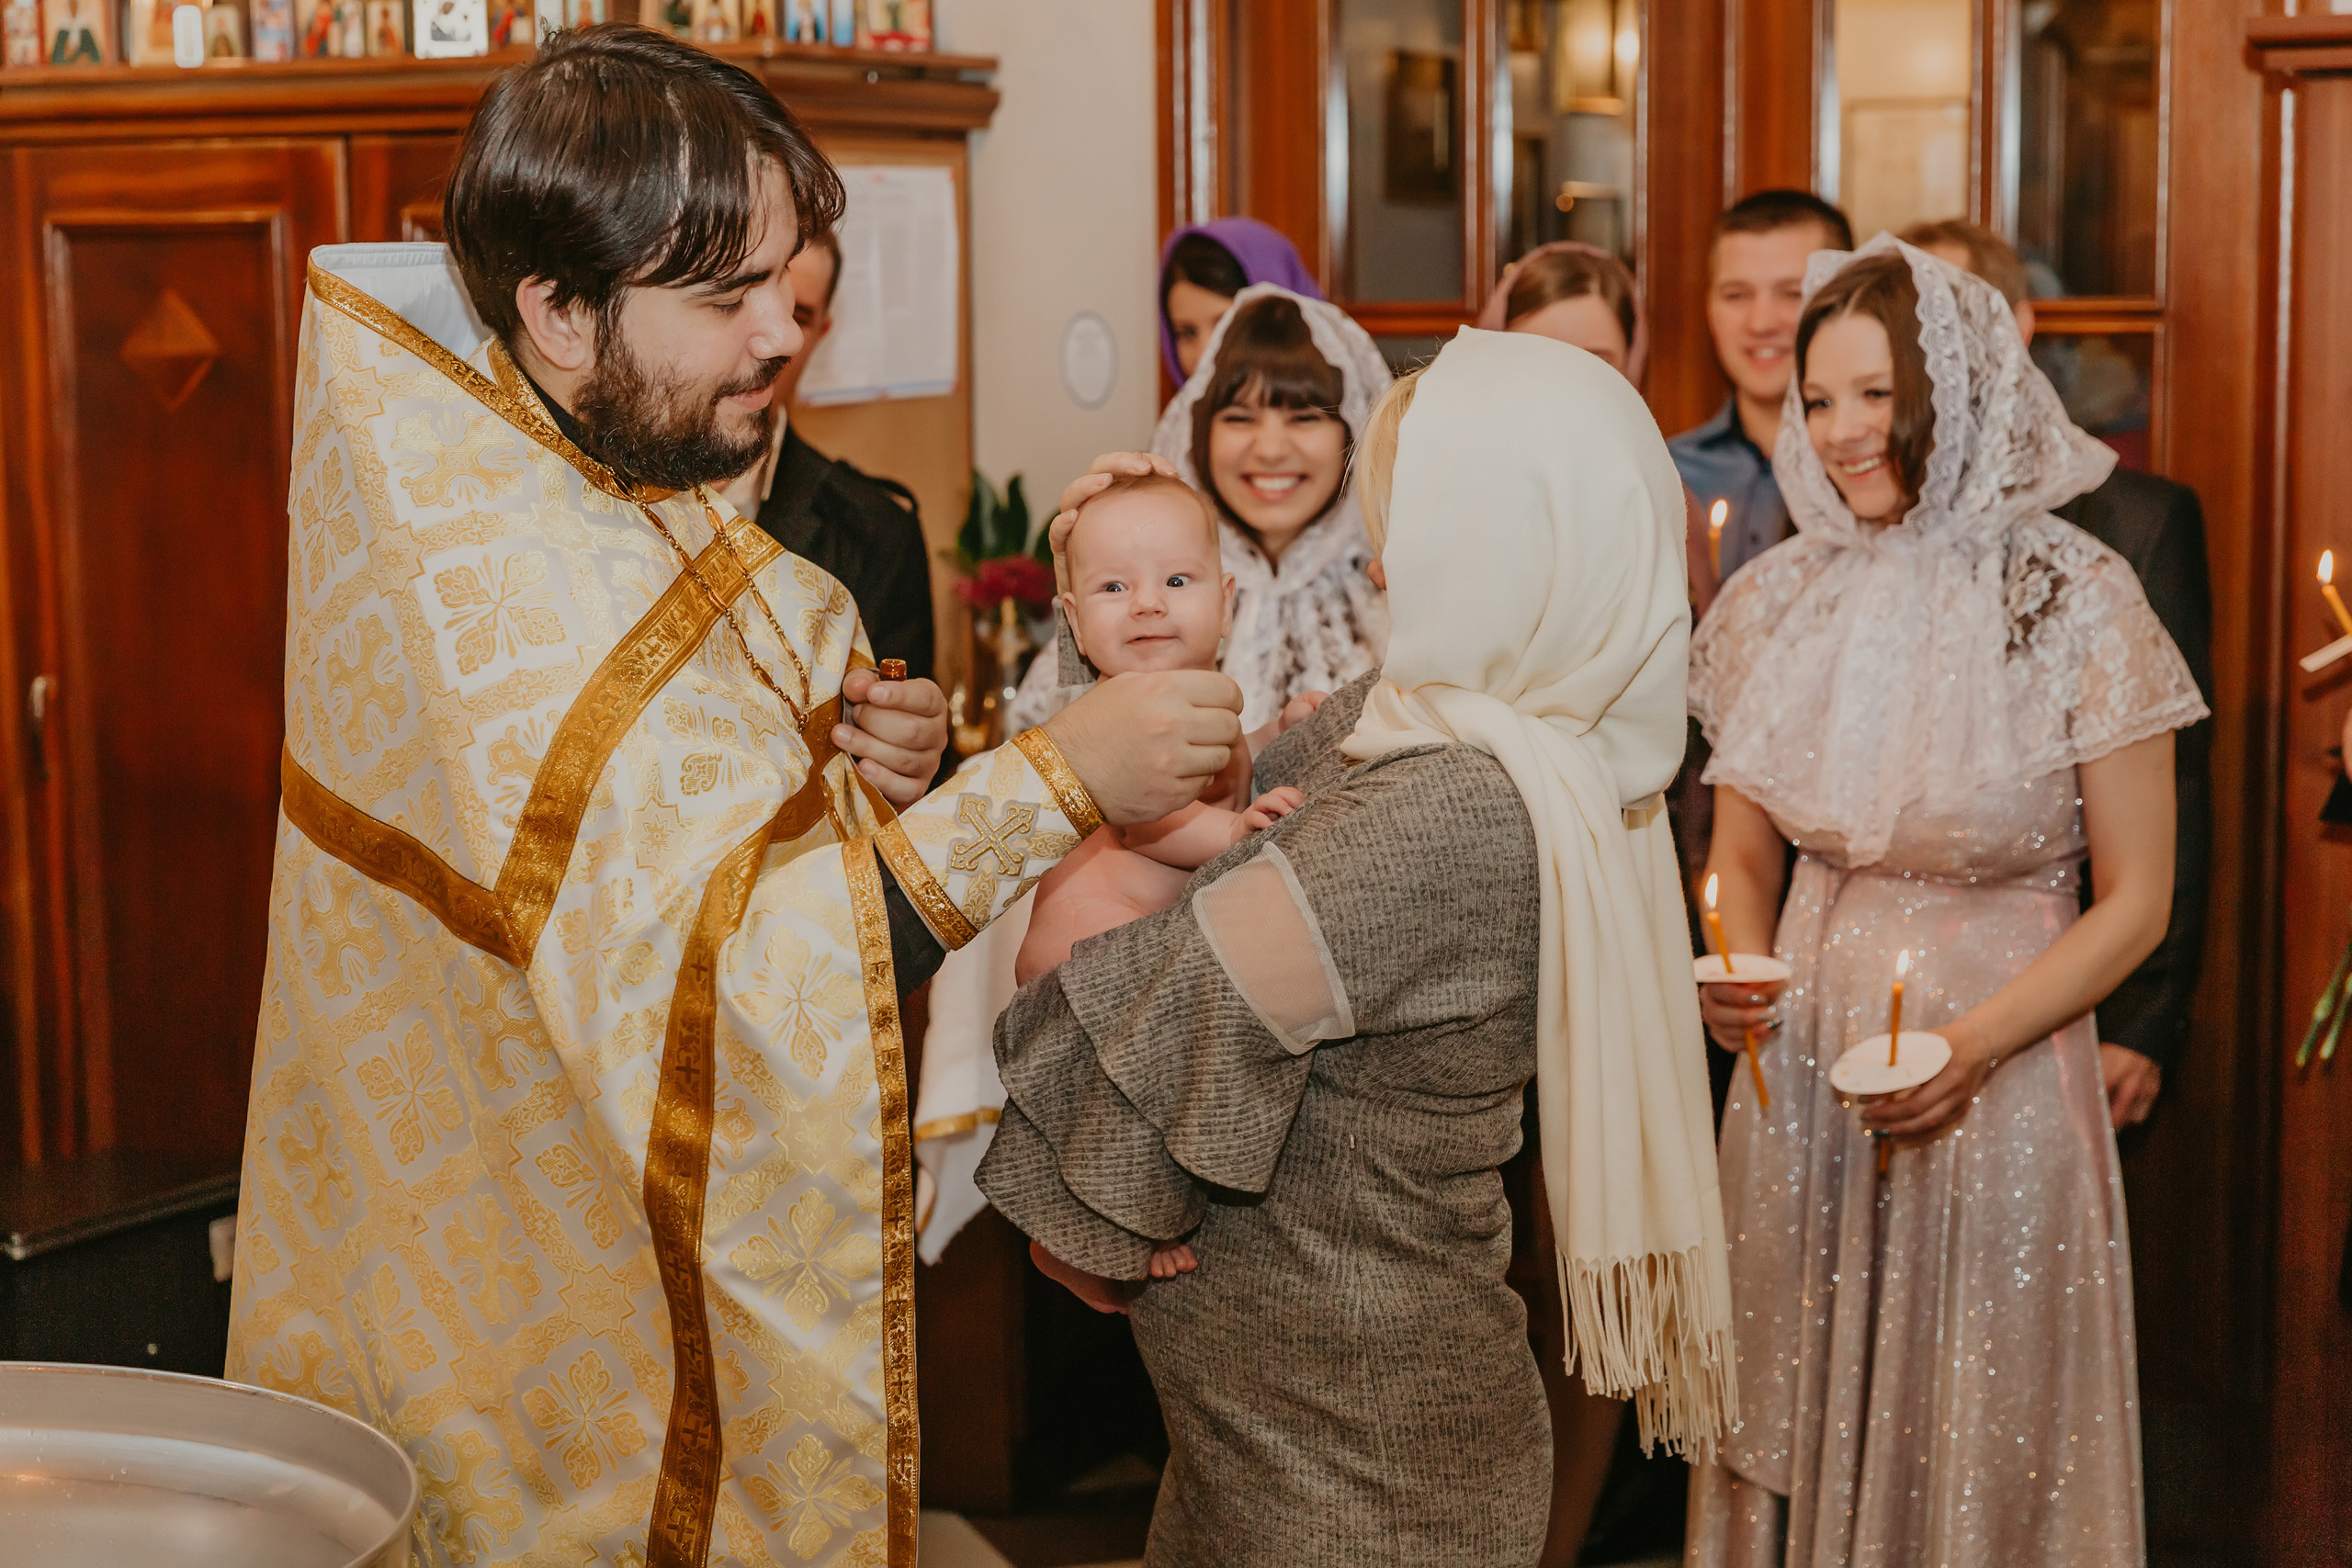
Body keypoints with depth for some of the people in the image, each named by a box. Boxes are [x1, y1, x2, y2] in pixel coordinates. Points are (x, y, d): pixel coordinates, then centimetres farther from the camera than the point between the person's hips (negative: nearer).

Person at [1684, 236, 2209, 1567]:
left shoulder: (2073, 599, -10)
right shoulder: (1780, 599, 3)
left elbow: (2135, 903, -7)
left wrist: (1974, 1045, -19)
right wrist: (1740, 972, -7)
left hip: (1999, 1072, -3)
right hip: (1803, 1070, 4)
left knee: (1979, 1443, 7)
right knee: (1802, 1424, 12)